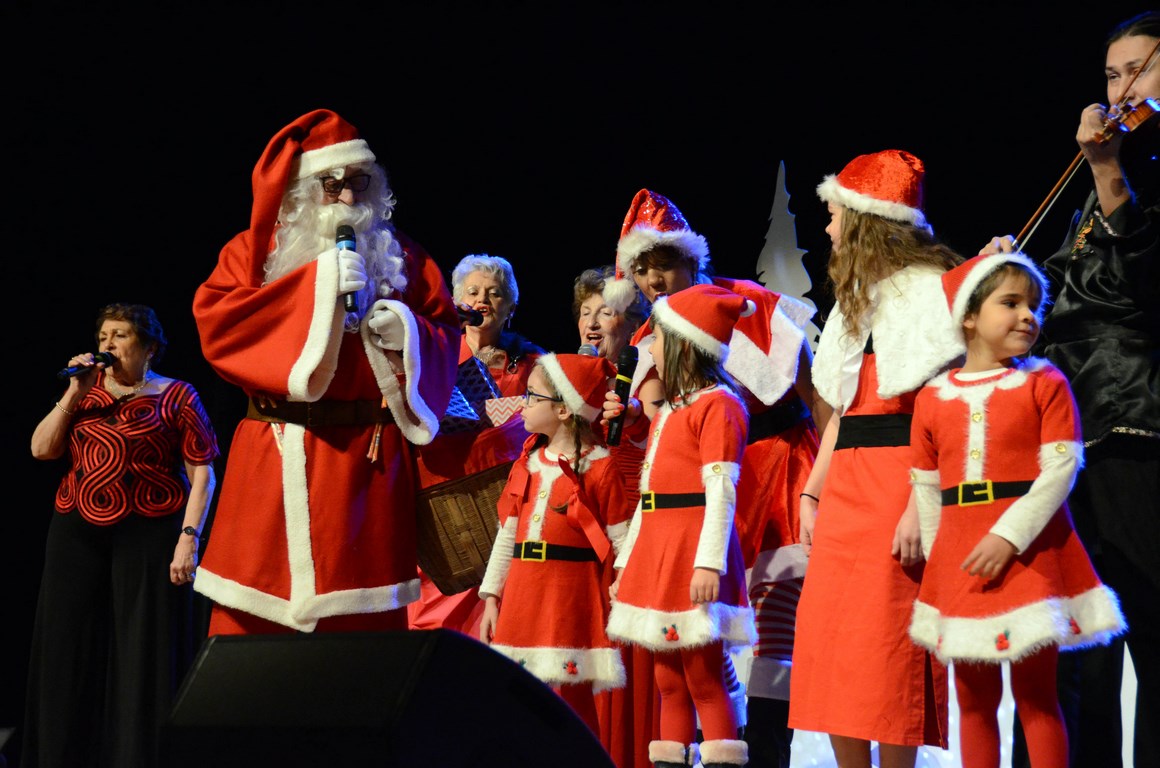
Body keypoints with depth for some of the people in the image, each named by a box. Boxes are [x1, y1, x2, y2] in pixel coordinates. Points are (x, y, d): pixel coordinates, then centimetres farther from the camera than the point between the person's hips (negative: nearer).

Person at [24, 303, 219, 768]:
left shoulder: (176, 397, 1)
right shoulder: (86, 393, 15)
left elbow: (201, 473, -4)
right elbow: (41, 450, 7)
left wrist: (189, 537, -14)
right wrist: (74, 394, -2)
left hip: (149, 536, -5)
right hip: (77, 537, 5)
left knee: (145, 654, -5)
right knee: (72, 651, 5)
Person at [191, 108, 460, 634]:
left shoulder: (403, 258, 14)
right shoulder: (255, 250, 10)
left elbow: (446, 339, 12)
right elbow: (213, 320, -6)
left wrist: (406, 329, -11)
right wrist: (314, 286, -12)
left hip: (369, 466, 1)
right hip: (276, 466, -1)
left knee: (364, 623, -3)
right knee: (253, 618, -5)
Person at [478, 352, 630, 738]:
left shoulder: (599, 468, -6)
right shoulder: (527, 463, 14)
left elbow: (623, 543, -7)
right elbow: (507, 535, 16)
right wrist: (491, 597, 13)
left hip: (573, 602, -7)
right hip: (522, 599, 7)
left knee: (571, 700, -5)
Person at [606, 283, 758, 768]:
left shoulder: (717, 404, -7)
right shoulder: (668, 411, 21)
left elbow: (720, 490, -15)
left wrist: (710, 562, -23)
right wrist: (626, 564, 21)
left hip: (692, 554, -9)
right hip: (657, 547, 9)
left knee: (704, 681, -9)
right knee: (669, 682, 10)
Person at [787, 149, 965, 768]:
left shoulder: (931, 289, -5)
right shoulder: (852, 301, 22)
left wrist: (920, 506, -23)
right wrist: (810, 494, 13)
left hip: (899, 484, -8)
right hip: (843, 490, 8)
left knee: (886, 648, -9)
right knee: (828, 646, 3)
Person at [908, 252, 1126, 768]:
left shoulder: (1044, 383, -1)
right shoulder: (933, 396, 7)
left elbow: (1060, 470, -10)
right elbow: (926, 488, 11)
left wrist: (1009, 536, -18)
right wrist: (935, 557, 4)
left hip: (1029, 549, -3)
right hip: (960, 560, 3)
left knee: (1036, 694, -2)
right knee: (973, 698, 9)